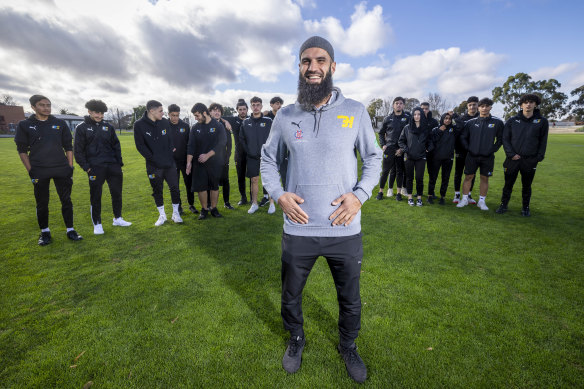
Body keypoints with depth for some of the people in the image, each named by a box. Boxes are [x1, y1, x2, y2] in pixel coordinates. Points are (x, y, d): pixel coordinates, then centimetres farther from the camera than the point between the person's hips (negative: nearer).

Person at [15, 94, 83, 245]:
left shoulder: (60, 124, 7)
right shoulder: (24, 125, 4)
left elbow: (68, 147, 9)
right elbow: (22, 150, 4)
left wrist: (70, 168, 3)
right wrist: (30, 171, -4)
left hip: (62, 170, 1)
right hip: (39, 172, 0)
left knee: (66, 200, 3)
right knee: (42, 203, 7)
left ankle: (70, 230, 13)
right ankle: (45, 232, 22)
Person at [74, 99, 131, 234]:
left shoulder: (108, 127, 12)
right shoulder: (82, 128, 2)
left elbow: (116, 146, 14)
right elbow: (78, 150, 0)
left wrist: (119, 163, 6)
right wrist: (86, 166, -9)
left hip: (112, 166, 3)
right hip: (95, 167, -3)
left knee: (117, 192, 8)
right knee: (96, 196, 3)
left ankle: (118, 218, 23)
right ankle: (97, 224, 16)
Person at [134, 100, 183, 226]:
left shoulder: (165, 122, 3)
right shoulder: (139, 125, -6)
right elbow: (140, 146, -7)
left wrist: (171, 153, -1)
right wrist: (153, 158, -12)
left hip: (169, 163, 2)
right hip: (153, 165, -2)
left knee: (174, 187, 3)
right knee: (157, 191, 9)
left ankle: (176, 213, 19)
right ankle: (162, 215, 24)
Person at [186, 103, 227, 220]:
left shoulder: (218, 126, -3)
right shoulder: (195, 128, 5)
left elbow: (221, 144, -12)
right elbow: (191, 146, 1)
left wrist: (207, 155, -20)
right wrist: (189, 161, -12)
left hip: (215, 162, -2)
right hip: (199, 162, 2)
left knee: (214, 186, 6)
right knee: (200, 187, 1)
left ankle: (213, 208, 21)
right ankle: (204, 209, 17)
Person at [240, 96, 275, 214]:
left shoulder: (268, 121, 0)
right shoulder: (245, 122, 7)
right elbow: (242, 139, 11)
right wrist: (248, 152, 2)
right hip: (252, 157, 2)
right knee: (254, 180, 8)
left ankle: (271, 203, 11)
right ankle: (254, 203, 19)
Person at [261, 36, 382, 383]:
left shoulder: (356, 111, -1)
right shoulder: (285, 116, 1)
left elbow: (373, 159, 5)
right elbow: (268, 159, 11)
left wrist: (359, 195, -11)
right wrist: (279, 194, -5)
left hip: (345, 230, 0)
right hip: (297, 230, 1)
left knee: (350, 301, 20)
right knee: (291, 297, 21)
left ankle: (349, 347, 52)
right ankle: (296, 340, 53)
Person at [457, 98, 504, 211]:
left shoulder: (497, 122, 1)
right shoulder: (471, 122, 1)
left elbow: (500, 139, 7)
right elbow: (463, 137, 7)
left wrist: (493, 149, -1)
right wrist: (468, 148, 0)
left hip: (488, 157, 0)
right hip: (472, 156, 0)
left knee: (485, 178, 7)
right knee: (468, 177, 4)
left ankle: (482, 201, 18)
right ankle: (464, 199, 14)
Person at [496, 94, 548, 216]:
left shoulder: (542, 121, 4)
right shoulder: (512, 121, 3)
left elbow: (543, 141, 7)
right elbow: (505, 139, 2)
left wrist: (539, 157, -2)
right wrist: (511, 154, -8)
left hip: (530, 160, 0)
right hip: (513, 159, 0)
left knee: (527, 186, 10)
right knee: (508, 184, 6)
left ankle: (526, 207, 23)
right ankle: (504, 205, 18)